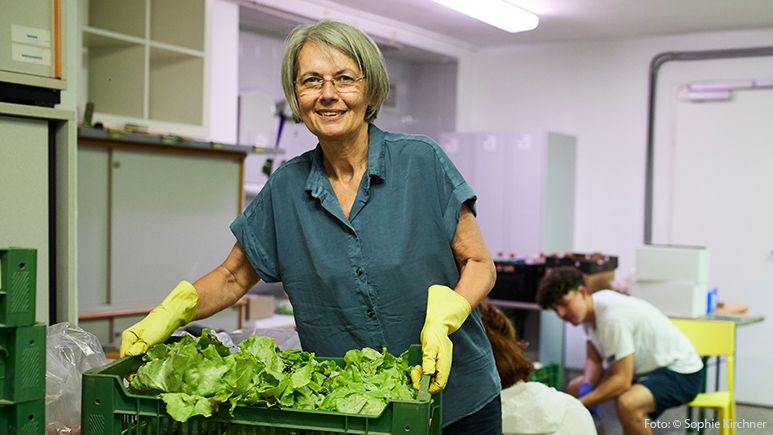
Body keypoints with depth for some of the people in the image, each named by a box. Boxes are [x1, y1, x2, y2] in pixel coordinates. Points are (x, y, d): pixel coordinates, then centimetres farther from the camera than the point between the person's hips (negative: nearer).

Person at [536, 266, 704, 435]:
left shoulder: (612, 317, -30)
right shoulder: (588, 310, -4)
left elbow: (622, 380, -29)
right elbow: (594, 360, 5)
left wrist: (580, 404, -26)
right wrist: (587, 387, -14)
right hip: (648, 369, 10)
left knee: (626, 403, -37)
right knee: (576, 388, 11)